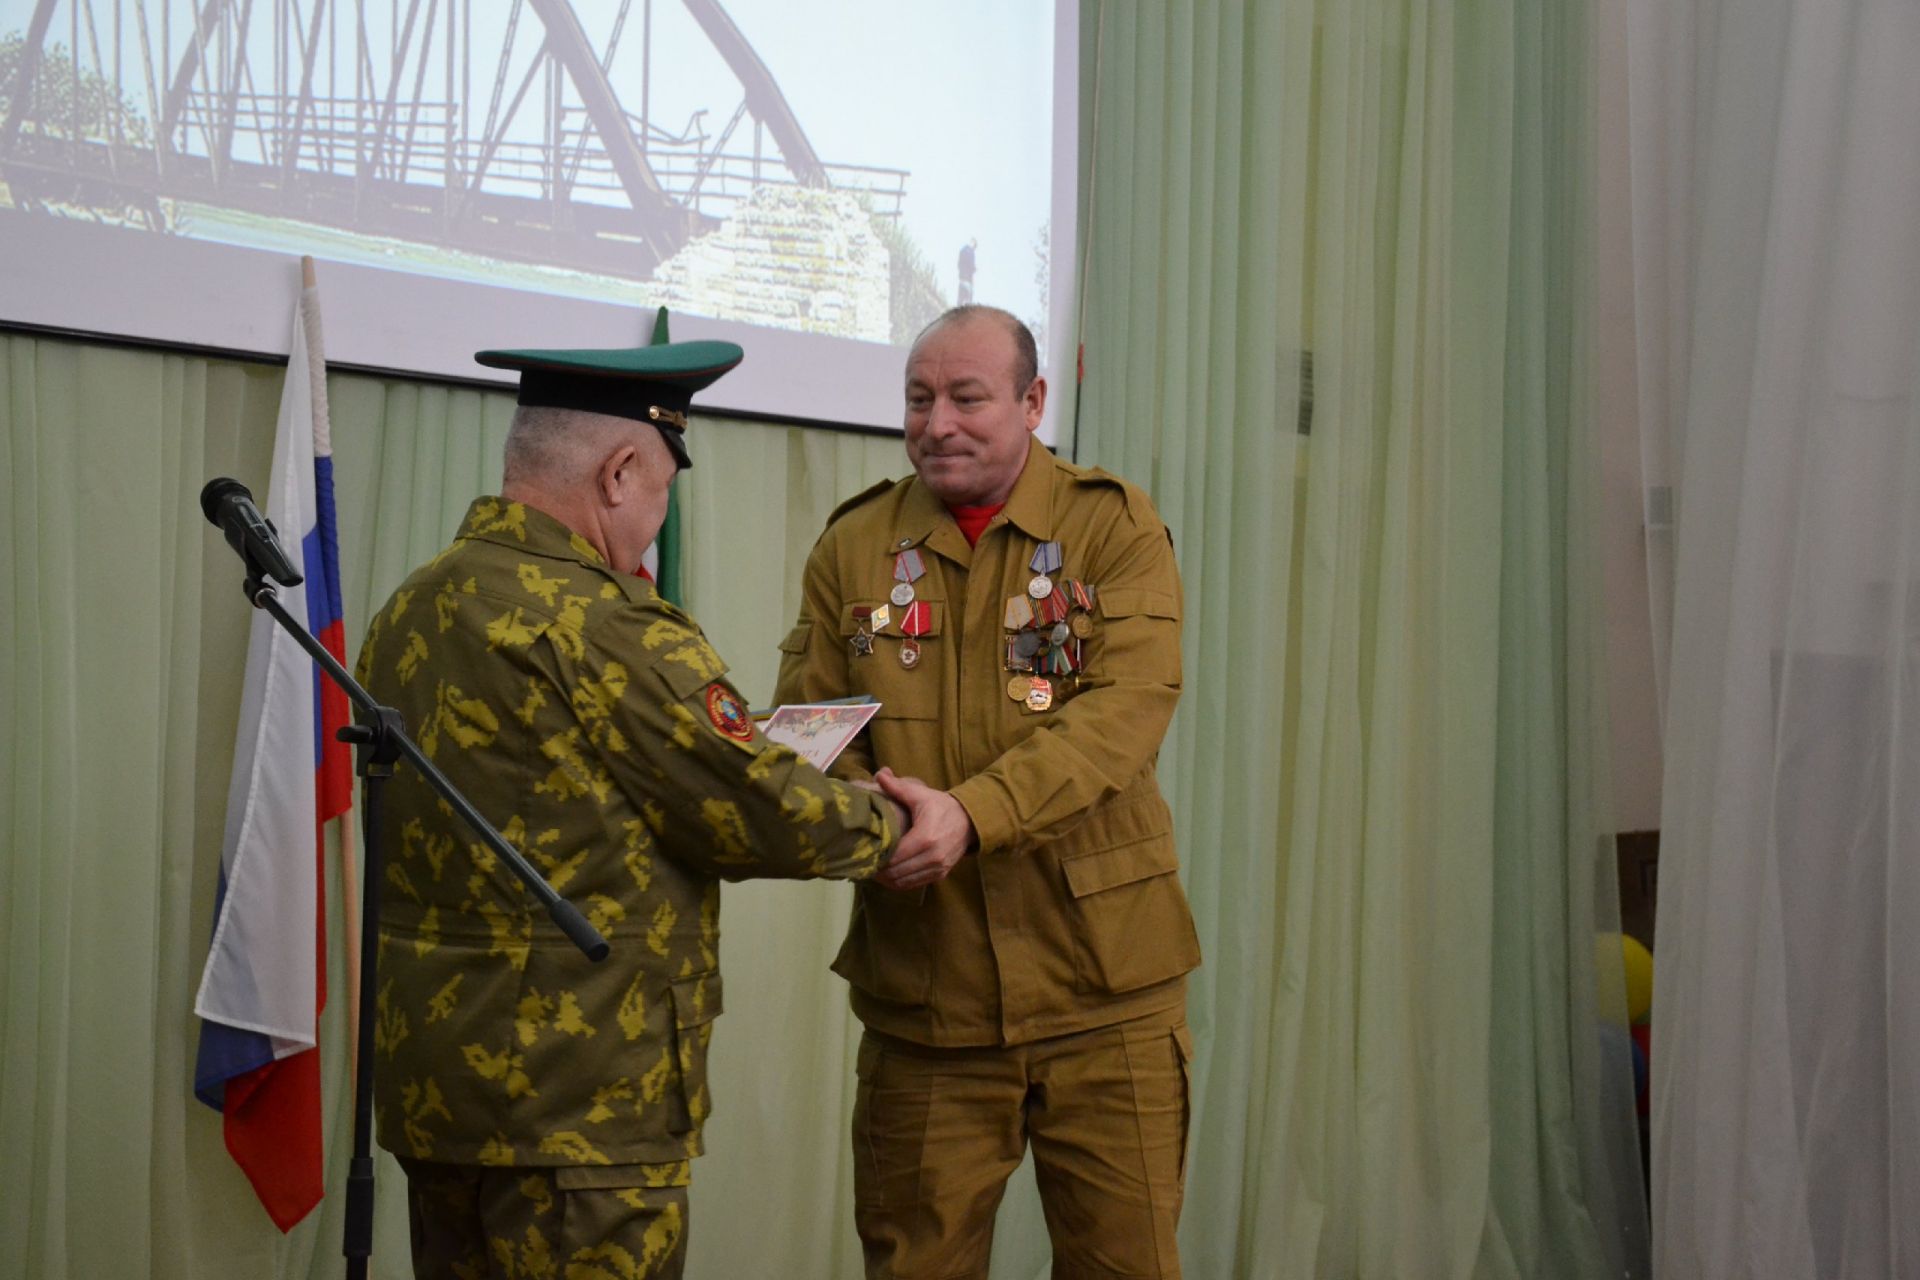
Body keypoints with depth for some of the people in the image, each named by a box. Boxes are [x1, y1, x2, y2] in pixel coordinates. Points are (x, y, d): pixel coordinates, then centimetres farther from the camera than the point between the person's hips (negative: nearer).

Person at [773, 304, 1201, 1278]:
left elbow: (1128, 706, -14)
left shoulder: (1116, 527, -2)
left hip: (1102, 987, -2)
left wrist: (974, 812, -28)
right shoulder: (853, 547, 6)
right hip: (920, 989, 2)